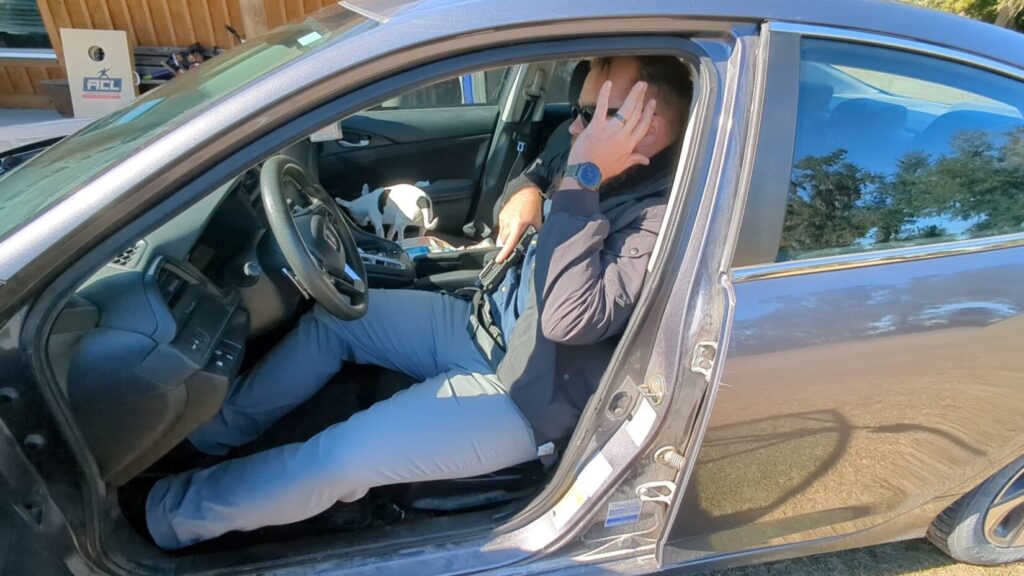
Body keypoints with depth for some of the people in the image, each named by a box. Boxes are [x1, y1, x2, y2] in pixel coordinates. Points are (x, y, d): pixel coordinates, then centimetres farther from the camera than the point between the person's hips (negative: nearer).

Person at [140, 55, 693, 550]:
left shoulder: (662, 223, -25)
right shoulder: (613, 178, 1)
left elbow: (570, 318, -37)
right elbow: (536, 172, 20)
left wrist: (582, 180, -35)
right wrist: (526, 195, -4)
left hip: (522, 392, -9)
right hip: (486, 326, 9)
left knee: (338, 458, -16)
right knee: (332, 316, 10)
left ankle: (176, 516, 11)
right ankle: (221, 428, 26)